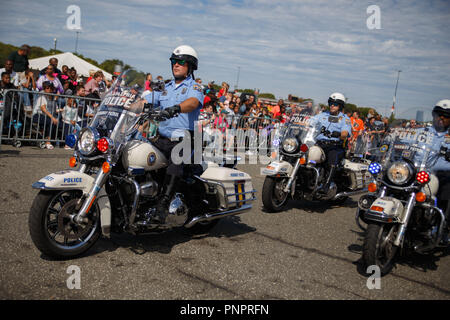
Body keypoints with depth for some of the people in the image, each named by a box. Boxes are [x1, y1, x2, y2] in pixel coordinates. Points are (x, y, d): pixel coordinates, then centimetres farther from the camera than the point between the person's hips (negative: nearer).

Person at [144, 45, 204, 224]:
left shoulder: (194, 87, 3)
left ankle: (163, 205, -40)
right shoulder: (166, 88, 23)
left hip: (183, 140, -6)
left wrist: (175, 108, -40)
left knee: (176, 158, -35)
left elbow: (193, 102, -20)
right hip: (162, 139, 6)